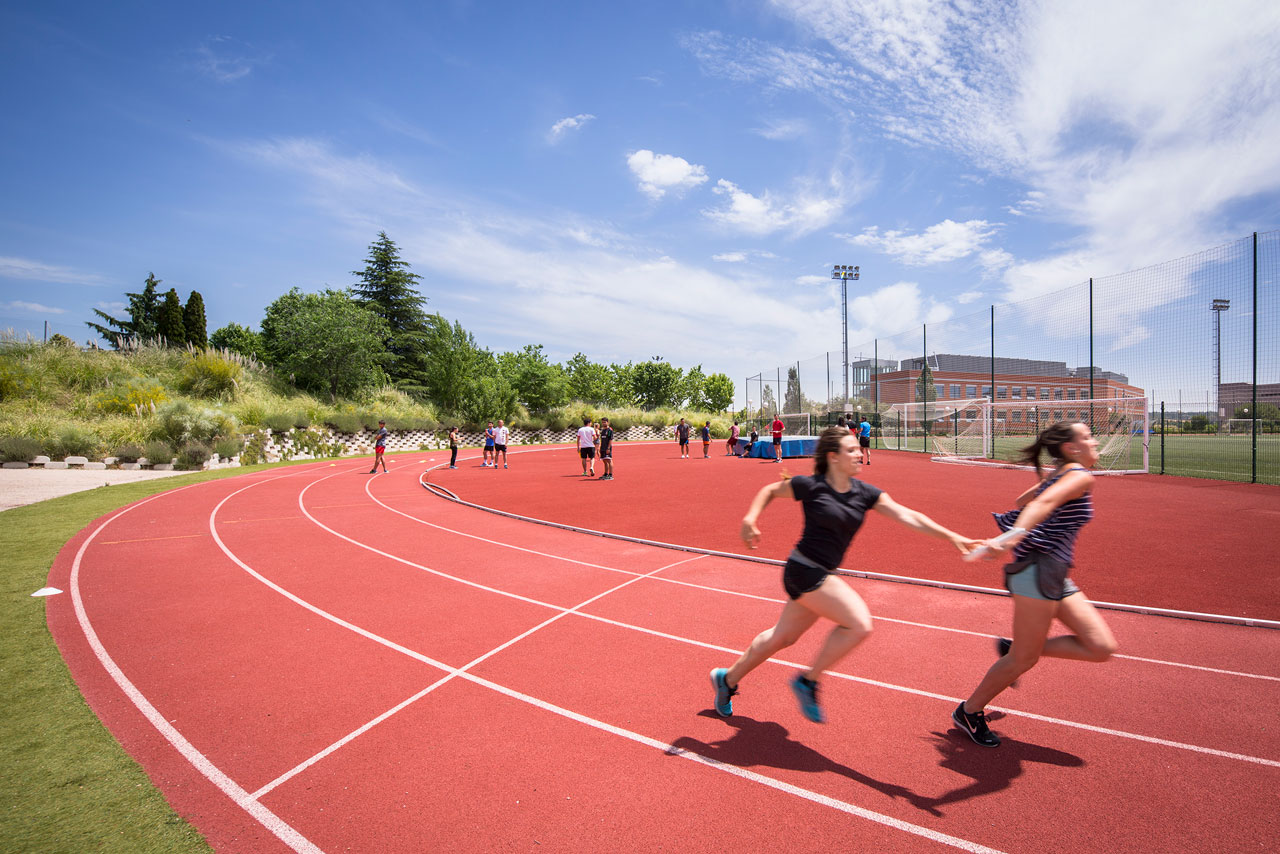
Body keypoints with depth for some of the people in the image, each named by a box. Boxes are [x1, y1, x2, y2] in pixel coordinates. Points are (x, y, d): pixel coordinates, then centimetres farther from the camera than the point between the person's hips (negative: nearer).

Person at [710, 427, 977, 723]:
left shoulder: (864, 493, 3)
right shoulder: (810, 486, -11)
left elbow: (906, 515, -1)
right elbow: (770, 490, 3)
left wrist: (951, 536, -7)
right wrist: (750, 518, -11)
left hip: (820, 575, 7)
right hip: (804, 570, -7)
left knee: (781, 637, 17)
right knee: (859, 624, -16)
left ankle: (727, 679, 35)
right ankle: (808, 680, 3)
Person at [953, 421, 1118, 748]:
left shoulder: (1058, 476, 18)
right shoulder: (1081, 476, -9)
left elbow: (1021, 501, 29)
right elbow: (1044, 502, -27)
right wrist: (1016, 535, -42)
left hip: (1055, 577, 9)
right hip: (1038, 571, -9)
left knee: (1102, 647, 4)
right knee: (1024, 659, 0)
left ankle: (1013, 648, 14)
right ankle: (969, 712, 17)